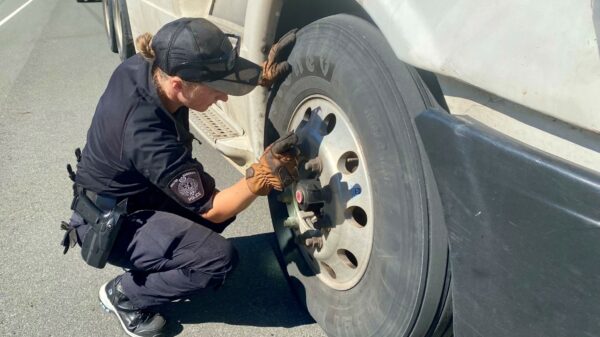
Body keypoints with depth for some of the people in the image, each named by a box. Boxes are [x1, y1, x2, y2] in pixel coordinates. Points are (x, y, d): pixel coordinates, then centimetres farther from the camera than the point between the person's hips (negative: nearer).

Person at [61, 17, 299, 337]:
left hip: (127, 193, 8)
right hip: (108, 223, -8)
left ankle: (149, 265, 17)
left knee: (223, 203, 6)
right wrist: (262, 175, -39)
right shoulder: (148, 138, -38)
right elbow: (211, 209, -25)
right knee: (219, 258, -20)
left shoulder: (143, 67, -17)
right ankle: (124, 294, 3)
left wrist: (263, 73, -14)